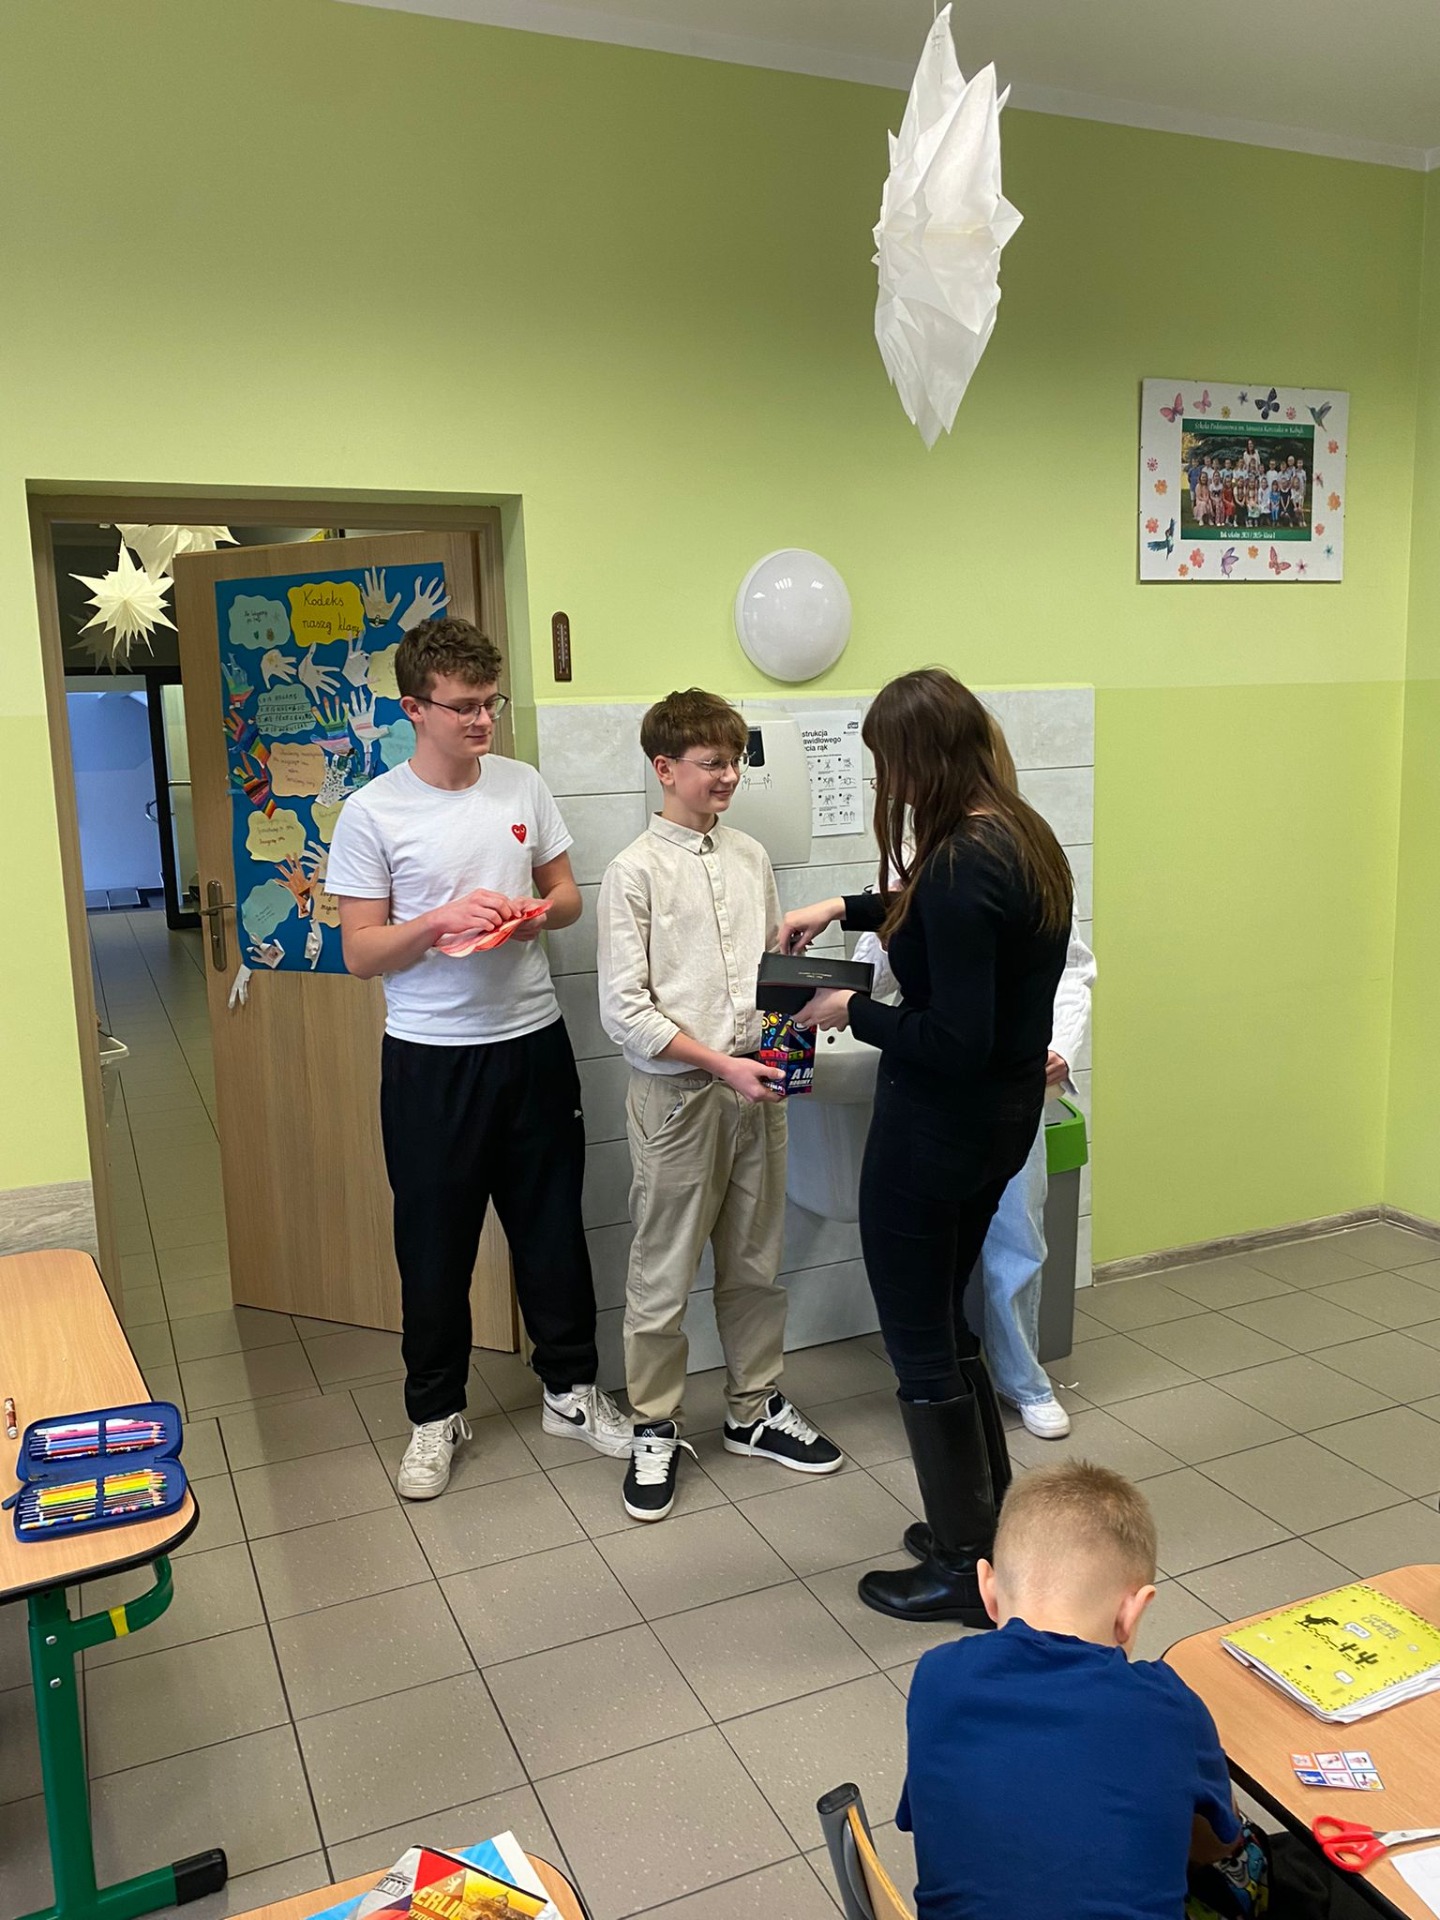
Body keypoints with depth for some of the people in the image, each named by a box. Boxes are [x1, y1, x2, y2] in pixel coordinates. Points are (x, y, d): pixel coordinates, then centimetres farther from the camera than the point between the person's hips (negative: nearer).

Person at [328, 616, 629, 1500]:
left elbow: (566, 892, 11)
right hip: (431, 1057, -3)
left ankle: (572, 1389, 32)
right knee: (435, 1244, 10)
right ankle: (436, 1414, 29)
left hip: (533, 1040, 3)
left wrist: (541, 911, -11)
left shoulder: (524, 785, 2)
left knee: (553, 1226, 14)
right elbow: (361, 952, -7)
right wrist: (441, 920, -23)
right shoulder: (372, 813, -9)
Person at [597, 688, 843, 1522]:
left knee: (757, 1263, 16)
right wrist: (721, 1064, -17)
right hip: (677, 1094, -5)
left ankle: (756, 1408, 34)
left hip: (754, 1089, 5)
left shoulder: (751, 857, 7)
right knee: (664, 1276, 6)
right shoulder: (635, 872, -9)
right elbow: (624, 1010, -13)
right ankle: (656, 1430, 24)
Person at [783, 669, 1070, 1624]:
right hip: (1004, 1117, 10)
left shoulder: (962, 867, -26)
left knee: (922, 1344, 8)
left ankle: (966, 1569, 24)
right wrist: (843, 909, 22)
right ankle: (994, 1516, 38)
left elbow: (956, 1041, -27)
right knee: (947, 1320, 24)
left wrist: (853, 1011, -14)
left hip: (940, 1130, -10)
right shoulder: (1024, 836, 4)